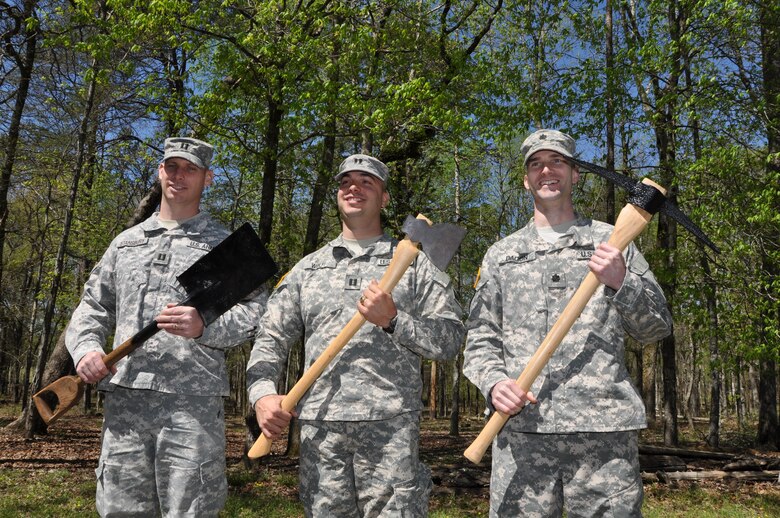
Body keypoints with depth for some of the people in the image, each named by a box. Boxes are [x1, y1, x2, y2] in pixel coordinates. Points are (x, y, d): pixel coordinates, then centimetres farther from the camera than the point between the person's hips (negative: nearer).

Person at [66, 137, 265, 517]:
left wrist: (205, 326, -18)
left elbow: (253, 314, 0)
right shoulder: (125, 242, 20)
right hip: (123, 399, 4)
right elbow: (92, 309, 20)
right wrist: (86, 347, 0)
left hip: (193, 404, -4)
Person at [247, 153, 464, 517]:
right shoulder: (308, 267, 17)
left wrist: (393, 320, -12)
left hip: (391, 423, -2)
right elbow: (272, 337, 13)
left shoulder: (414, 263, 9)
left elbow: (451, 338, 2)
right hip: (318, 424, 3)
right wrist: (263, 393, -4)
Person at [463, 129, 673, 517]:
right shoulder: (500, 255, 17)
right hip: (520, 426, 1)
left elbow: (657, 328, 12)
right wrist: (494, 382, -7)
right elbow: (480, 338, 13)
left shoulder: (611, 243, 15)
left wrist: (621, 282, -6)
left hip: (604, 427, 0)